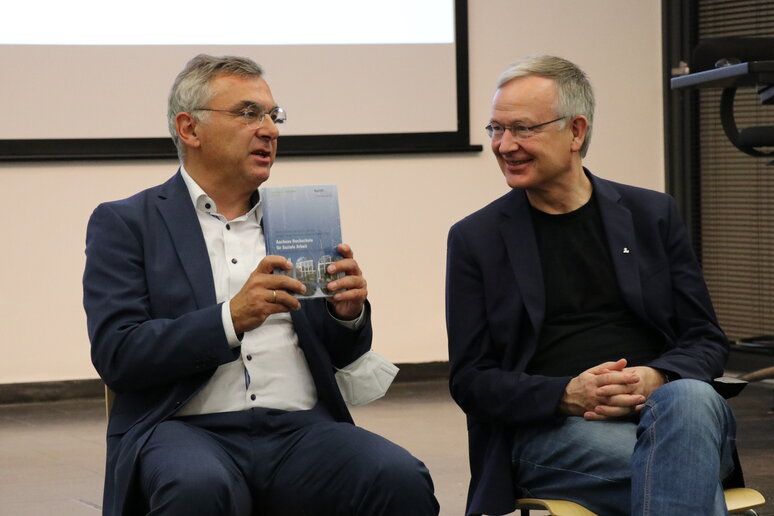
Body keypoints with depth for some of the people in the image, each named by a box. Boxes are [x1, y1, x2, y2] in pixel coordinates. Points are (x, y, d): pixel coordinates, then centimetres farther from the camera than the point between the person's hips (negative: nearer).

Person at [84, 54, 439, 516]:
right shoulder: (125, 224, 7)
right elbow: (115, 354, -6)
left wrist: (347, 314, -3)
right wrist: (231, 319, -19)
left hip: (300, 427, 3)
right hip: (188, 429, -3)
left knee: (402, 479, -27)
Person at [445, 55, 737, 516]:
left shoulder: (653, 215, 14)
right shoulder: (476, 239, 10)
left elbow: (707, 342, 13)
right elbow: (470, 379, 6)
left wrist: (656, 378, -11)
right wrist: (568, 395, -13)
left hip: (661, 403, 3)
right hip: (550, 432, -3)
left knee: (691, 399, -36)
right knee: (685, 468, -35)